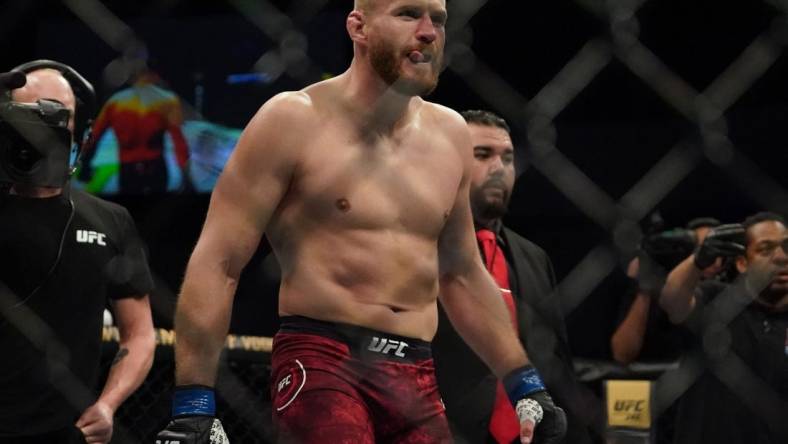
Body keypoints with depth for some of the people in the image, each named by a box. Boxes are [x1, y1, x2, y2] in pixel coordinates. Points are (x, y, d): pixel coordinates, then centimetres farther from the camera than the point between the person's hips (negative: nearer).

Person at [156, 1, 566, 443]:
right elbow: (216, 264, -6)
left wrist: (524, 382, 23)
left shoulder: (449, 133, 14)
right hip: (321, 365, -6)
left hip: (418, 383, 6)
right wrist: (193, 404, -13)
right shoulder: (294, 120, -2)